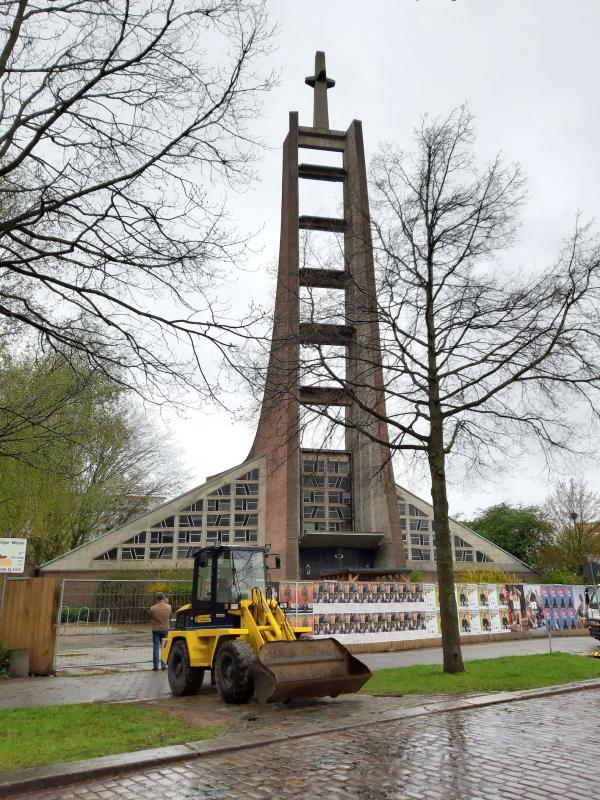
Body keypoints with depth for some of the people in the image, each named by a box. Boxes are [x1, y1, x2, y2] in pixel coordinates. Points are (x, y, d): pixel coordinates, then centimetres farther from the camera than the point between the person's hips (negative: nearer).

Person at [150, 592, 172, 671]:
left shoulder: (152, 608, -14)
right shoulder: (168, 607, -9)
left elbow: (151, 616, 3)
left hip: (156, 629, -1)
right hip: (165, 629, 1)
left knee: (156, 647, 7)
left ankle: (155, 665, 7)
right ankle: (163, 665, 10)